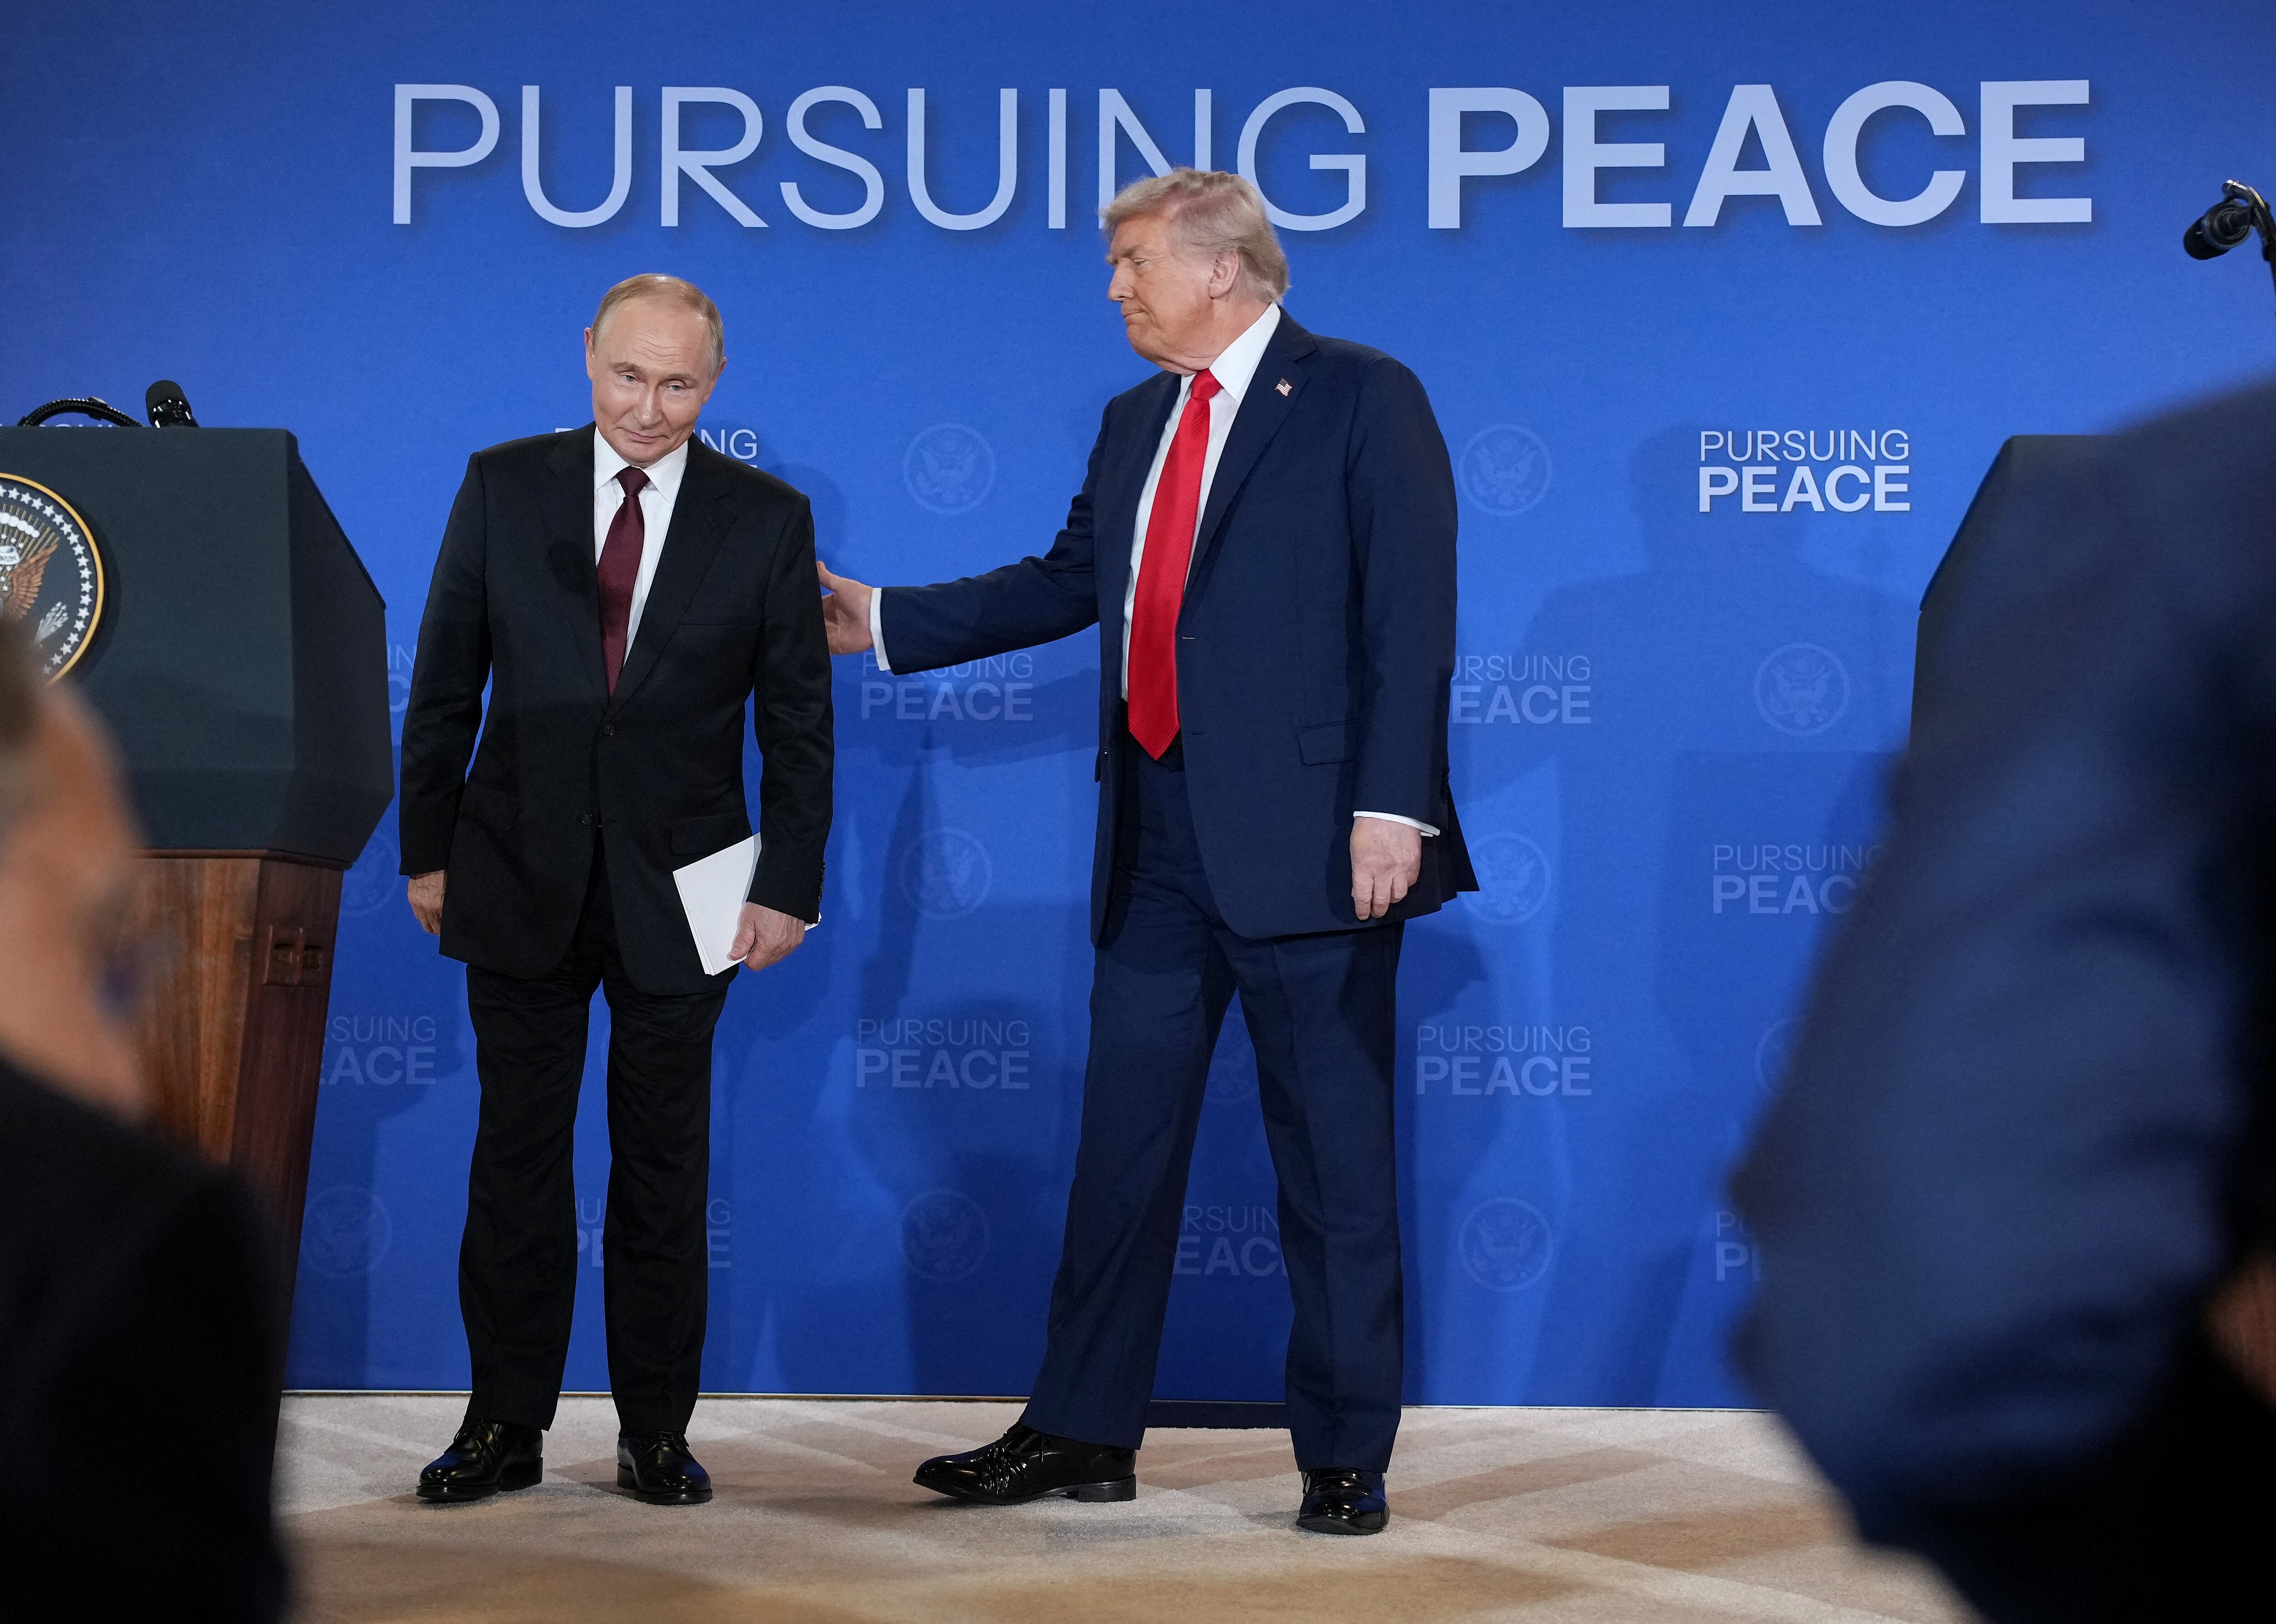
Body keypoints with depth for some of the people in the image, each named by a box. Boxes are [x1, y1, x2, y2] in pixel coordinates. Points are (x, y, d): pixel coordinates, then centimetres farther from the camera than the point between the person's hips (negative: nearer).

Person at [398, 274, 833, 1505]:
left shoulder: (767, 518, 0)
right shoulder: (503, 486, 2)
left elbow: (798, 720, 1)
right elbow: (445, 686, 5)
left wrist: (790, 886, -4)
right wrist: (427, 850, 2)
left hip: (678, 889, -1)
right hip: (521, 880, 1)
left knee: (664, 1166, 5)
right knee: (516, 1158, 5)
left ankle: (656, 1431, 13)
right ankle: (506, 1424, 13)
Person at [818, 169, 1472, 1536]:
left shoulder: (1364, 400, -5)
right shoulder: (1137, 423, 16)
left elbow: (1412, 616, -11)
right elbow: (1068, 583, 25)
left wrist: (1391, 806, -18)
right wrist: (886, 622, 24)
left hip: (1307, 842, -7)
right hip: (1160, 845, 7)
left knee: (1334, 1153, 1)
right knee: (1124, 1138, 10)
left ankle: (1346, 1457, 9)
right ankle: (1085, 1435, 18)